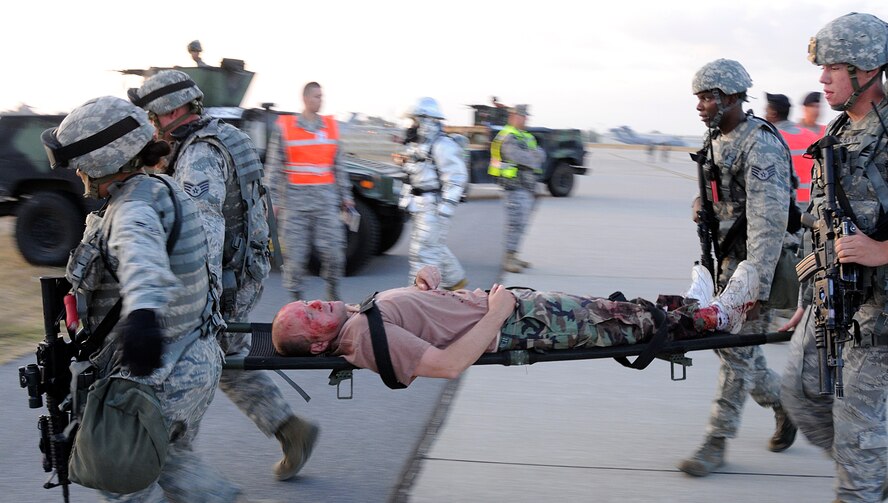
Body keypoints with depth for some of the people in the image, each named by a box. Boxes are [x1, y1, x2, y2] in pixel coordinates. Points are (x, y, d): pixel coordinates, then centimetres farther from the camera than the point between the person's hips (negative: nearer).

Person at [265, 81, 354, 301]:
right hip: (295, 198, -3)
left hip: (325, 197, 3)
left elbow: (338, 165, 15)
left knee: (333, 249, 0)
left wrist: (345, 195, 13)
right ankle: (295, 297, 12)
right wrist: (273, 199, -4)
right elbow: (274, 167, 1)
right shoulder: (284, 127, 0)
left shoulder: (330, 126, 10)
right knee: (295, 251, 0)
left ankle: (333, 292, 16)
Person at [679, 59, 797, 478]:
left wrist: (756, 286, -30)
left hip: (758, 257, -9)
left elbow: (769, 220, -26)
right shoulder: (717, 141, 10)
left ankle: (717, 442, 1)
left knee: (737, 347, -6)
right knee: (730, 341, 13)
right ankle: (785, 403, 33)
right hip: (729, 255, 9)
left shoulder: (760, 146, -20)